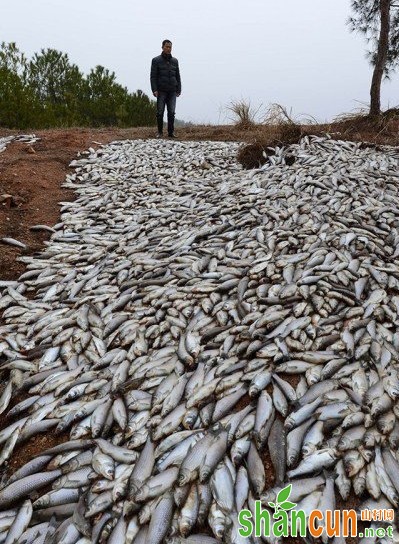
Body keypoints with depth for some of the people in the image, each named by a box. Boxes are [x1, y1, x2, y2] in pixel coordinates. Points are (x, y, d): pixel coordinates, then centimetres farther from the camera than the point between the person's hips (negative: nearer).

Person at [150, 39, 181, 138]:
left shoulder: (175, 61, 14)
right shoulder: (156, 60, 3)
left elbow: (178, 76, 16)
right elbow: (153, 76, -1)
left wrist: (179, 89, 8)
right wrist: (154, 90, -11)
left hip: (172, 91, 3)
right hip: (161, 91, -3)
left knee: (171, 113, -1)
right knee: (160, 112, -1)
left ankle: (171, 132, 5)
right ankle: (160, 132, 6)